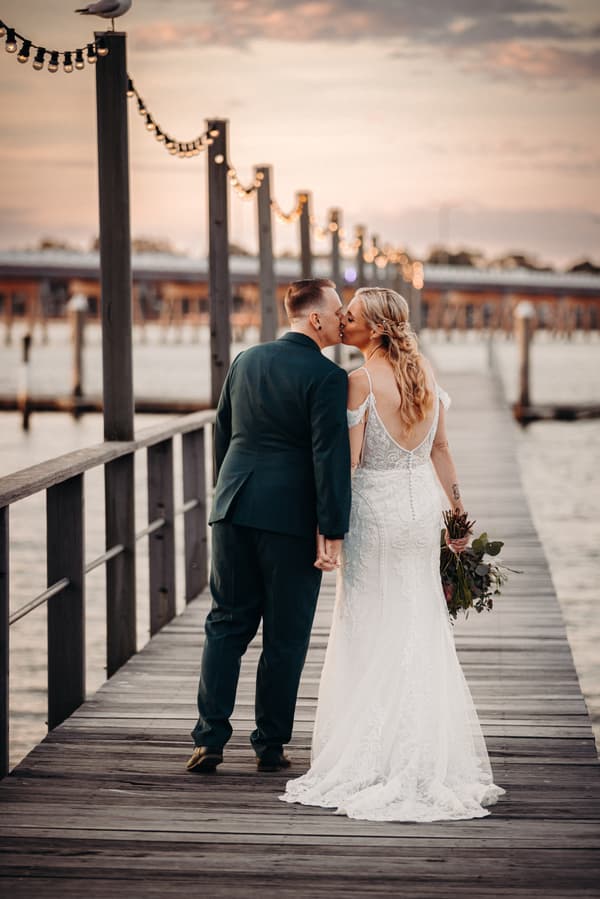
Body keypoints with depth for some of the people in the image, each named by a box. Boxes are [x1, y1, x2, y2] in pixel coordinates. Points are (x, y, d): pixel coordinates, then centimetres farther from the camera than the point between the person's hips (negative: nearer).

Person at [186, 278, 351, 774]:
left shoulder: (247, 361, 10)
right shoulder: (327, 377, -10)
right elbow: (331, 458, -16)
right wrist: (333, 532, -15)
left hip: (234, 510, 5)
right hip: (291, 517, -5)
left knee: (227, 625, 11)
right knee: (285, 636, 6)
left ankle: (210, 738, 5)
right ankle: (271, 746, 12)